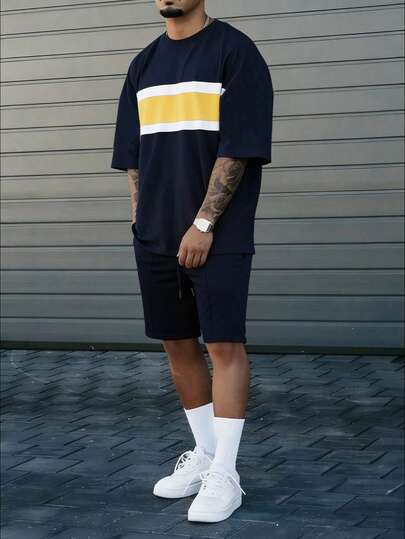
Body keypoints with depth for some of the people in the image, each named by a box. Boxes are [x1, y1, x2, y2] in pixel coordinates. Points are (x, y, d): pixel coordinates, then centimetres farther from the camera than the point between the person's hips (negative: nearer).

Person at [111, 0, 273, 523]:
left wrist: (203, 223, -15)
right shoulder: (144, 63, 14)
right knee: (178, 344, 10)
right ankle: (204, 454, 24)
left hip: (219, 234, -6)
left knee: (224, 344, -6)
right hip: (156, 236, 6)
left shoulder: (234, 50, -5)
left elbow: (238, 147, -12)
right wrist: (141, 219, 7)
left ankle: (224, 475, 0)